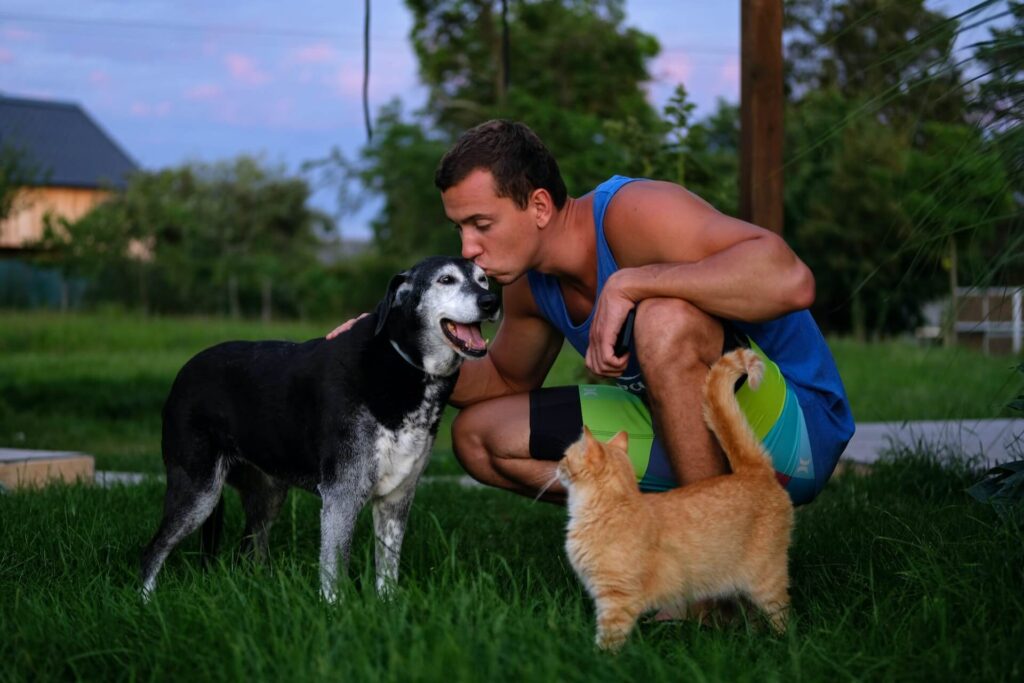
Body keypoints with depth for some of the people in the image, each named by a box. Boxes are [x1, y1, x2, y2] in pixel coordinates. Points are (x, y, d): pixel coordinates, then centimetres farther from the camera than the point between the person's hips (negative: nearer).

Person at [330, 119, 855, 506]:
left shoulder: (631, 212, -24)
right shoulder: (529, 284, 2)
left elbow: (790, 280, -38)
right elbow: (507, 381, 22)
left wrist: (629, 282, -37)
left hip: (792, 431, -8)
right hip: (681, 433, 8)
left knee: (666, 318, -37)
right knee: (478, 436, 6)